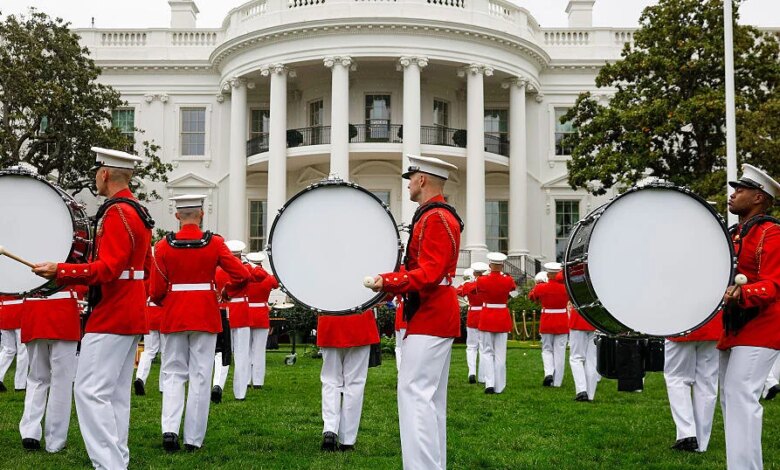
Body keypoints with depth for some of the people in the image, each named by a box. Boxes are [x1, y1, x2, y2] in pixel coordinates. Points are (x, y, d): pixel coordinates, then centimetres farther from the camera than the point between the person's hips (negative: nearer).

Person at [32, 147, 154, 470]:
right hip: (131, 316, 10)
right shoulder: (139, 212, 15)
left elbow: (108, 270, -24)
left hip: (110, 318, -10)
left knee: (91, 391, -9)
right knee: (116, 394, 13)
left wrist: (59, 271, -22)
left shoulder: (116, 213, -16)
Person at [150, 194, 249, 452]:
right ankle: (193, 439, 7)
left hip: (174, 314, 1)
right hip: (206, 314, -1)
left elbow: (156, 291, -2)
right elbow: (242, 275, -7)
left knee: (173, 373, 11)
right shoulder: (215, 243, -5)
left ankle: (170, 429, -7)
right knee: (200, 376, 5)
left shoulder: (164, 246, -4)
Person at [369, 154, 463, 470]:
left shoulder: (435, 218, -15)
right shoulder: (439, 215, 18)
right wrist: (391, 281, 9)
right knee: (430, 395, 13)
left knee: (415, 392, -12)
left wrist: (387, 282, -26)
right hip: (437, 315, 11)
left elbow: (429, 274, -23)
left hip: (429, 317, -11)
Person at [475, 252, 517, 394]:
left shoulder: (482, 280, -11)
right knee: (500, 353, 6)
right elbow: (513, 288, 17)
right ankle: (499, 386, 6)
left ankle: (489, 383, -6)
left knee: (488, 352, 8)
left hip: (487, 318, 0)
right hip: (503, 318, 1)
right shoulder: (508, 280, -8)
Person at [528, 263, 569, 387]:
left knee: (547, 350, 15)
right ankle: (557, 381, 4)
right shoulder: (565, 288, -8)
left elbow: (531, 296, 12)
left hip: (546, 323, 0)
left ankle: (549, 372, -8)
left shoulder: (541, 287, -8)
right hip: (562, 323, 0)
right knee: (559, 352, 5)